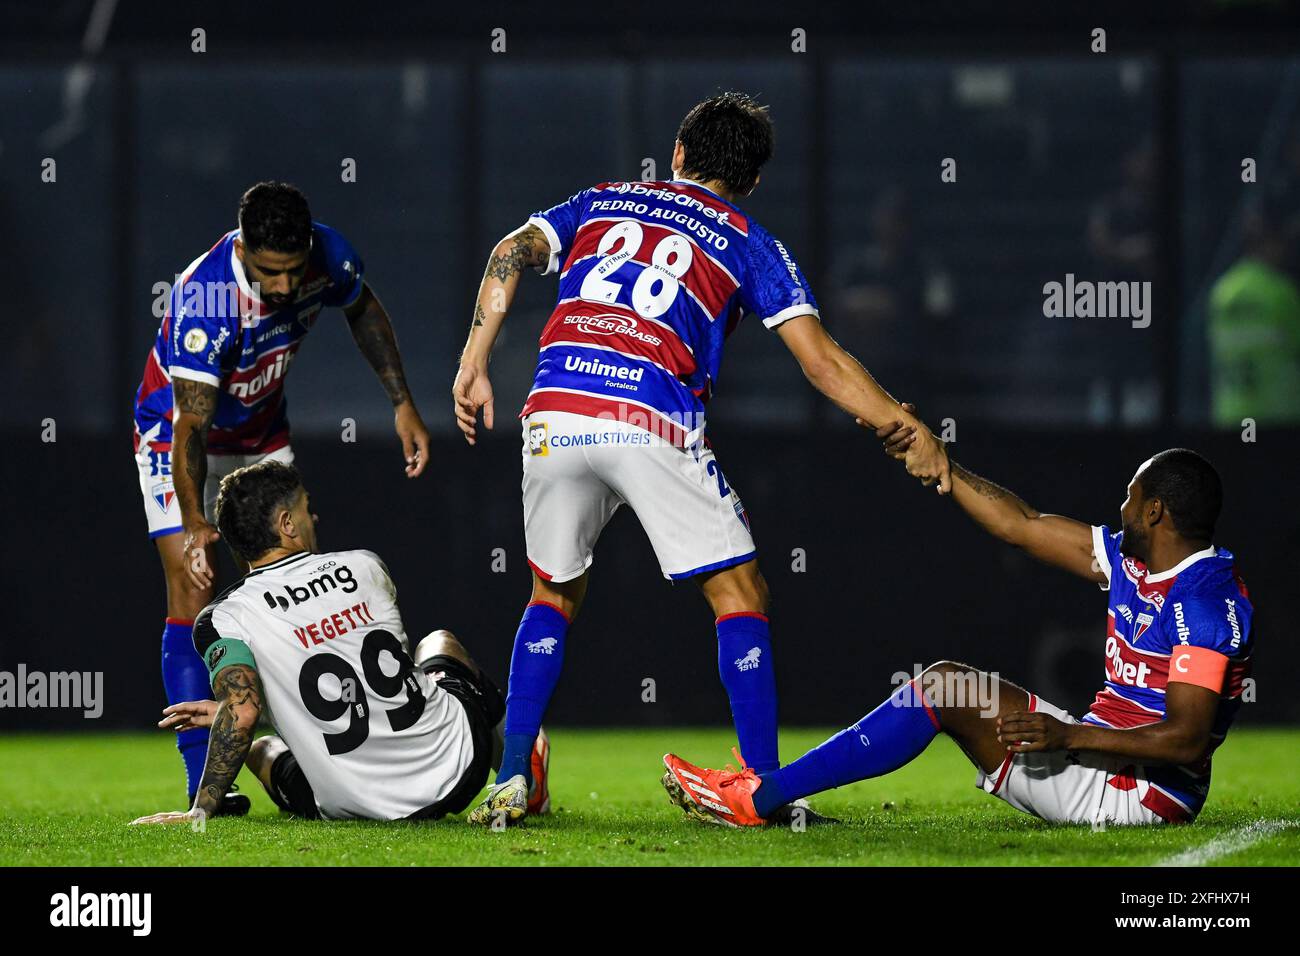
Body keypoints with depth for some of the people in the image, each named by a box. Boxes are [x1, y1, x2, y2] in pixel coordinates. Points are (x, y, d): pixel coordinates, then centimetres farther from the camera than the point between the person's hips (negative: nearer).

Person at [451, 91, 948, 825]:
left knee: (555, 595, 22)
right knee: (739, 595, 9)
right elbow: (824, 364, 7)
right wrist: (911, 434, 11)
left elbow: (512, 255, 8)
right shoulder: (748, 243, 16)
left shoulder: (602, 204, 25)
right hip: (654, 427, -3)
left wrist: (476, 367, 7)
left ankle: (511, 782, 12)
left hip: (554, 416, 3)